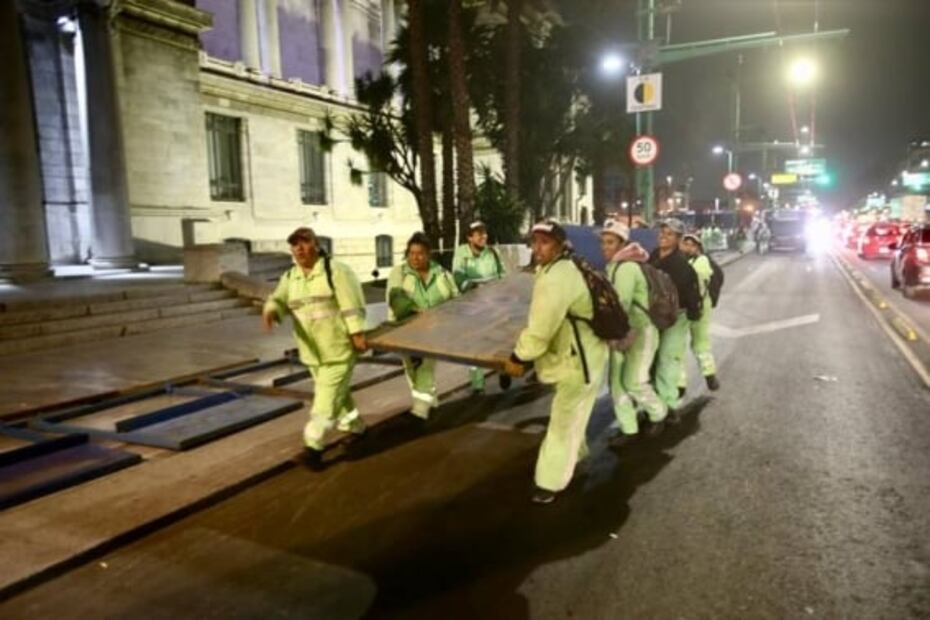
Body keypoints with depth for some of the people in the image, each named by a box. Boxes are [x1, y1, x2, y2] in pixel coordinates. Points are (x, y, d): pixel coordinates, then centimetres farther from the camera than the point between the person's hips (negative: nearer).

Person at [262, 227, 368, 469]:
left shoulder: (336, 270, -13)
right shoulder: (290, 277, 7)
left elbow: (352, 305, -15)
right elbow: (279, 299, -7)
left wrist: (358, 334, -19)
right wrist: (270, 311, -30)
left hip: (339, 347, -7)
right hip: (312, 350, 7)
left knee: (327, 397, -6)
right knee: (338, 393, 20)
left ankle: (314, 445, 0)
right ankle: (356, 429, 38)